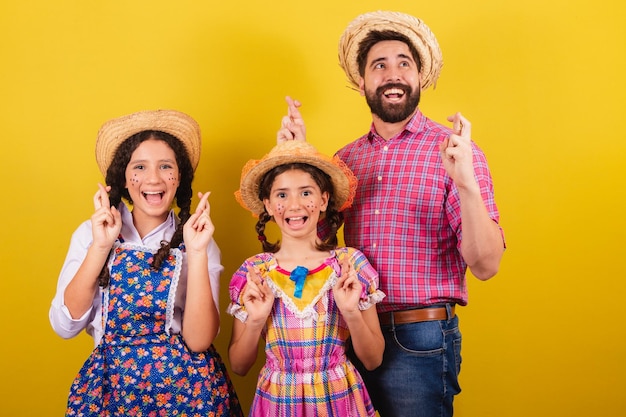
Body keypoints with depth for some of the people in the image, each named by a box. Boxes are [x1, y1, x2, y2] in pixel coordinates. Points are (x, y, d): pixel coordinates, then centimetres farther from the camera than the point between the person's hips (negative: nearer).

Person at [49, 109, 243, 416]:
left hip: (186, 388, -1)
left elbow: (198, 340, -15)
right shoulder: (90, 234, -3)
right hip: (110, 386, 1)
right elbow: (65, 325, -9)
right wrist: (100, 246, -17)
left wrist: (196, 253, -23)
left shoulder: (196, 242, -7)